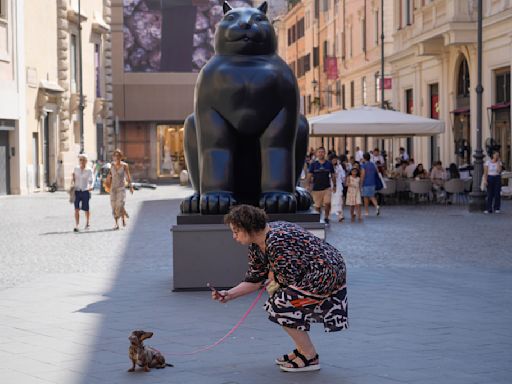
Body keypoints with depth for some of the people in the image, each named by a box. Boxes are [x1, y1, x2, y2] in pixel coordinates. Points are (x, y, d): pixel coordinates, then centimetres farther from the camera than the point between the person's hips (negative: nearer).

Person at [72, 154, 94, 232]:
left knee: (86, 209, 10)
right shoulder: (76, 169, 7)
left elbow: (91, 180, -12)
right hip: (77, 191, 2)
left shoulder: (89, 170, -3)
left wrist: (91, 186, -30)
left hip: (85, 191, -2)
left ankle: (87, 223, 33)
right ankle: (76, 225, -9)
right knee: (76, 209, -9)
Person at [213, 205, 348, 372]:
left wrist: (274, 279, -3)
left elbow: (292, 277, -23)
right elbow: (255, 279, 11)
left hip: (327, 274, -11)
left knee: (282, 307, -14)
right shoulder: (257, 245, 6)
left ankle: (310, 358, -3)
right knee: (275, 301, 13)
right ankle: (302, 351, 22)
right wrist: (229, 294, 2)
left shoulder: (276, 242, -26)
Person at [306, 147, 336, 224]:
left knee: (327, 203, -16)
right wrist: (308, 185, -7)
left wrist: (334, 185, 10)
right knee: (317, 206, 4)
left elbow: (333, 175, 13)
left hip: (327, 188, 0)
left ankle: (326, 217, 3)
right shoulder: (313, 164, 2)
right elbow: (309, 176, 3)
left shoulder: (329, 164, 6)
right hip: (316, 188, 0)